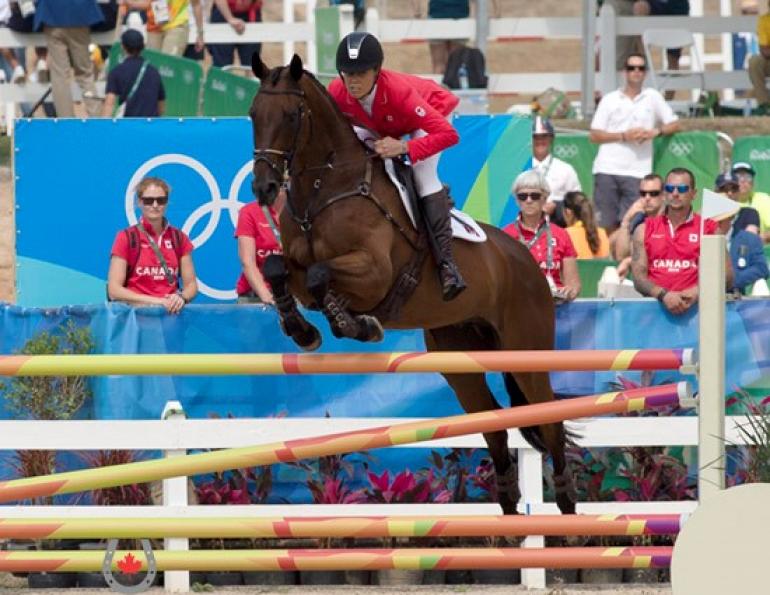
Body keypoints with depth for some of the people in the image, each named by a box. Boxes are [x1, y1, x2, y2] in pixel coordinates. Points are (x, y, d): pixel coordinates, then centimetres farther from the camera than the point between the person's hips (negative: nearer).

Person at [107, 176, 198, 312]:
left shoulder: (179, 238, 13)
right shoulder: (126, 238, 3)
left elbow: (191, 284, 14)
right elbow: (114, 290, -4)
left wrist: (182, 297, -11)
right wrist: (154, 301, -15)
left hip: (171, 310, 2)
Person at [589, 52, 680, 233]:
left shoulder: (653, 97, 14)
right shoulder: (609, 100, 11)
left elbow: (674, 124, 13)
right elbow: (595, 135, 5)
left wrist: (655, 132, -7)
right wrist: (624, 136, -8)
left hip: (636, 172, 0)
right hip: (607, 170, 0)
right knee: (606, 224, -2)